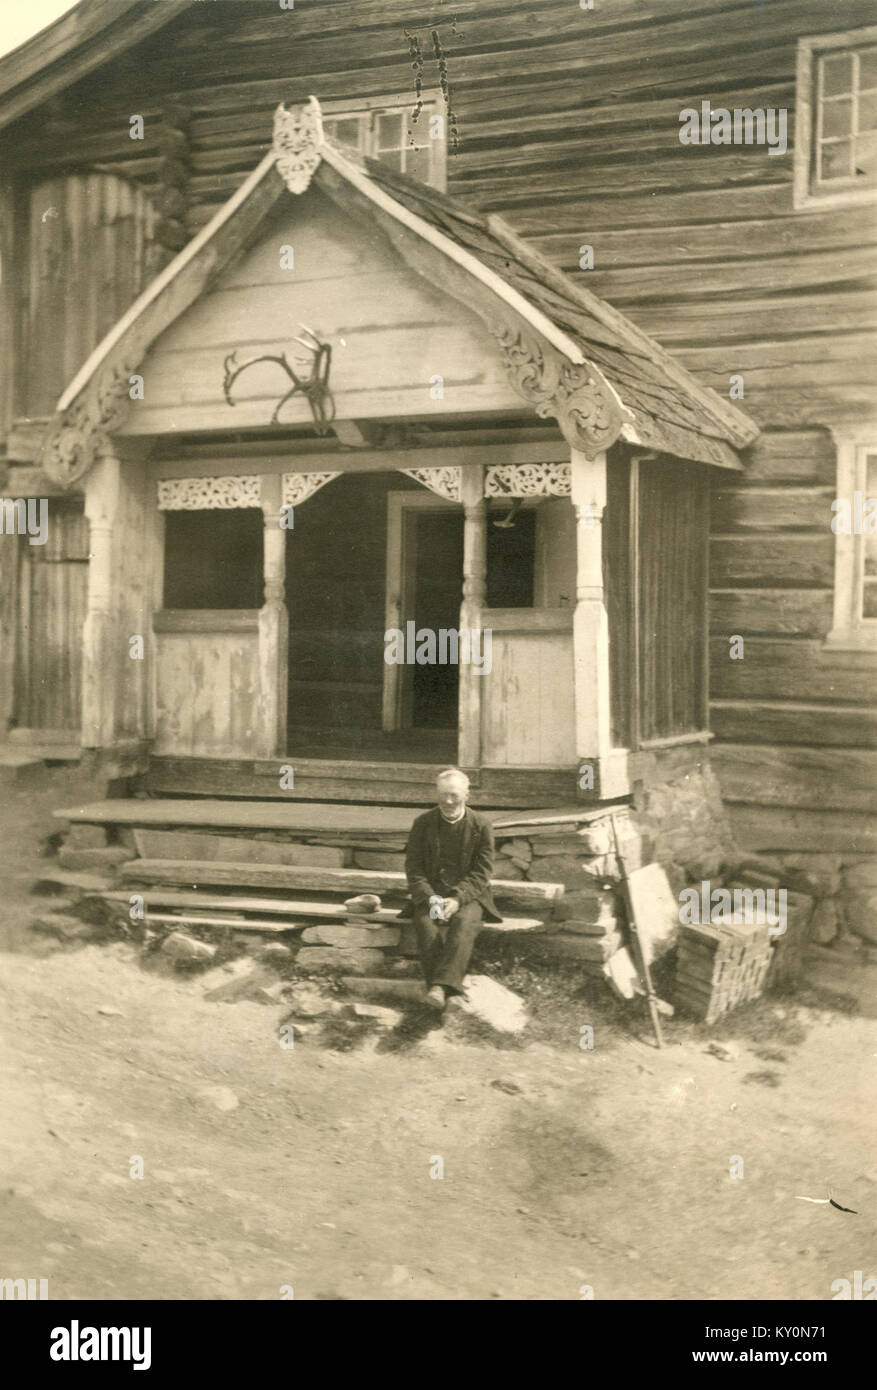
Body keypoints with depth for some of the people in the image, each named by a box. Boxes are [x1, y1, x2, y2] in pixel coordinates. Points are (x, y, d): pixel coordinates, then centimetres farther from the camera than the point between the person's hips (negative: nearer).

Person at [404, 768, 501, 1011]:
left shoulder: (481, 826, 3)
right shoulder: (423, 823, 8)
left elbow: (482, 873, -1)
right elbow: (413, 866, 5)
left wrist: (458, 899, -18)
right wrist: (429, 897, -13)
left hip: (468, 895, -2)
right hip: (431, 893, 2)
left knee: (464, 922, -34)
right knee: (426, 924, -31)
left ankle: (441, 986, -45)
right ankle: (440, 988, -36)